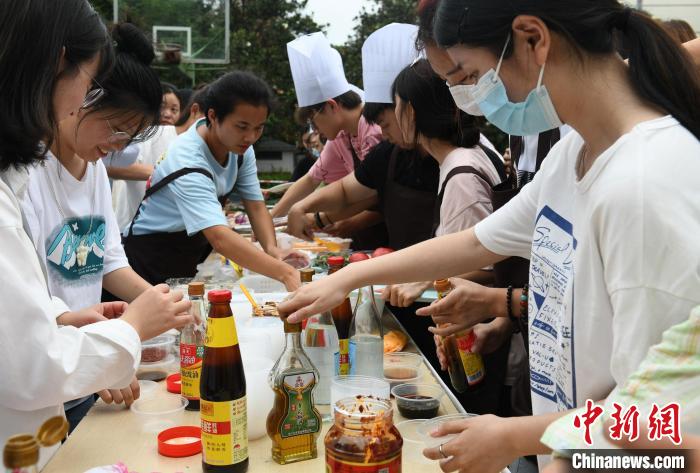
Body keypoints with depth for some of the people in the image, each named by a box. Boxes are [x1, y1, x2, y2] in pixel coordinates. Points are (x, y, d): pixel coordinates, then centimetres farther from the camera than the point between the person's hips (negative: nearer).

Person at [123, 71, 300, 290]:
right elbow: (219, 237, -44)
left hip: (193, 254, 6)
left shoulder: (241, 147, -9)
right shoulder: (188, 163, -32)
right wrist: (284, 272, -54)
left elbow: (256, 206, -6)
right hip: (151, 258, -6)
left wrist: (272, 248, -27)